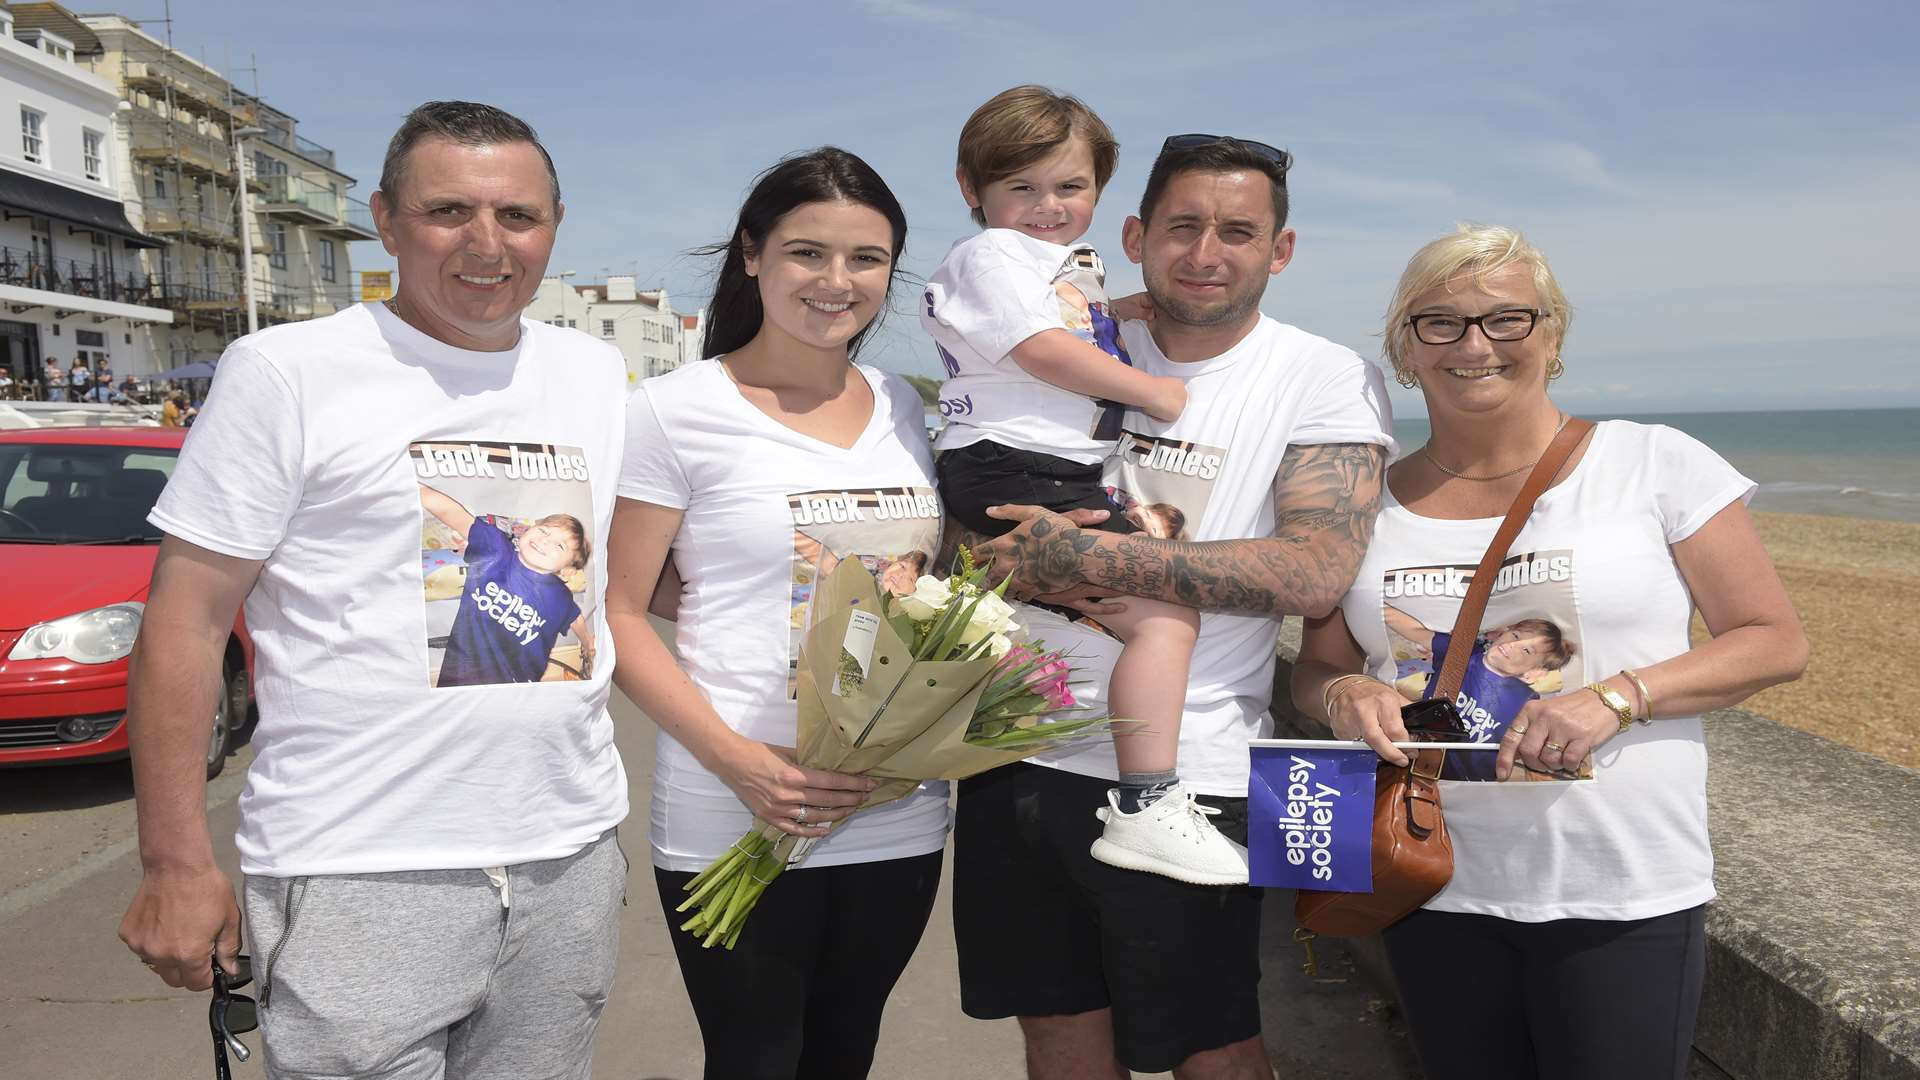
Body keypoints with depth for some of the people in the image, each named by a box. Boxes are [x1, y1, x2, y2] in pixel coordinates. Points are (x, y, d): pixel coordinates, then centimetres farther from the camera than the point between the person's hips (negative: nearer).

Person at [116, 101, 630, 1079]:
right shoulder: (286, 372, -5)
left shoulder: (598, 375, 9)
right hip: (362, 881, -4)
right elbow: (187, 615, -5)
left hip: (571, 857, 5)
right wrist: (176, 866, -8)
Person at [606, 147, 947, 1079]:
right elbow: (618, 615, -8)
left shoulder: (904, 409, 8)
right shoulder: (676, 410, -7)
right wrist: (733, 758, -20)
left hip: (899, 817, 5)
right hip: (734, 825, -4)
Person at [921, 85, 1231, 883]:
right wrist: (1157, 393, -11)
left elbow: (1097, 331, 40)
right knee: (1166, 612, -17)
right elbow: (1043, 350, -17)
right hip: (1011, 474, -10)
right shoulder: (991, 255, -6)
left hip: (1066, 472, 10)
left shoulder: (1080, 263, 23)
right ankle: (1146, 809, -17)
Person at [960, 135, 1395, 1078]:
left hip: (1184, 779, -4)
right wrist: (1015, 562, -13)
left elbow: (1318, 572, -19)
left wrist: (1084, 556, -21)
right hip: (1019, 751, 4)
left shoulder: (1329, 381, -5)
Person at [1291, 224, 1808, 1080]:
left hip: (1623, 897, -2)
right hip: (1433, 889, 3)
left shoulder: (1655, 463, -4)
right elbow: (1314, 669, 10)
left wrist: (1614, 697, -18)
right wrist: (1344, 695, -13)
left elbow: (1776, 642, -2)